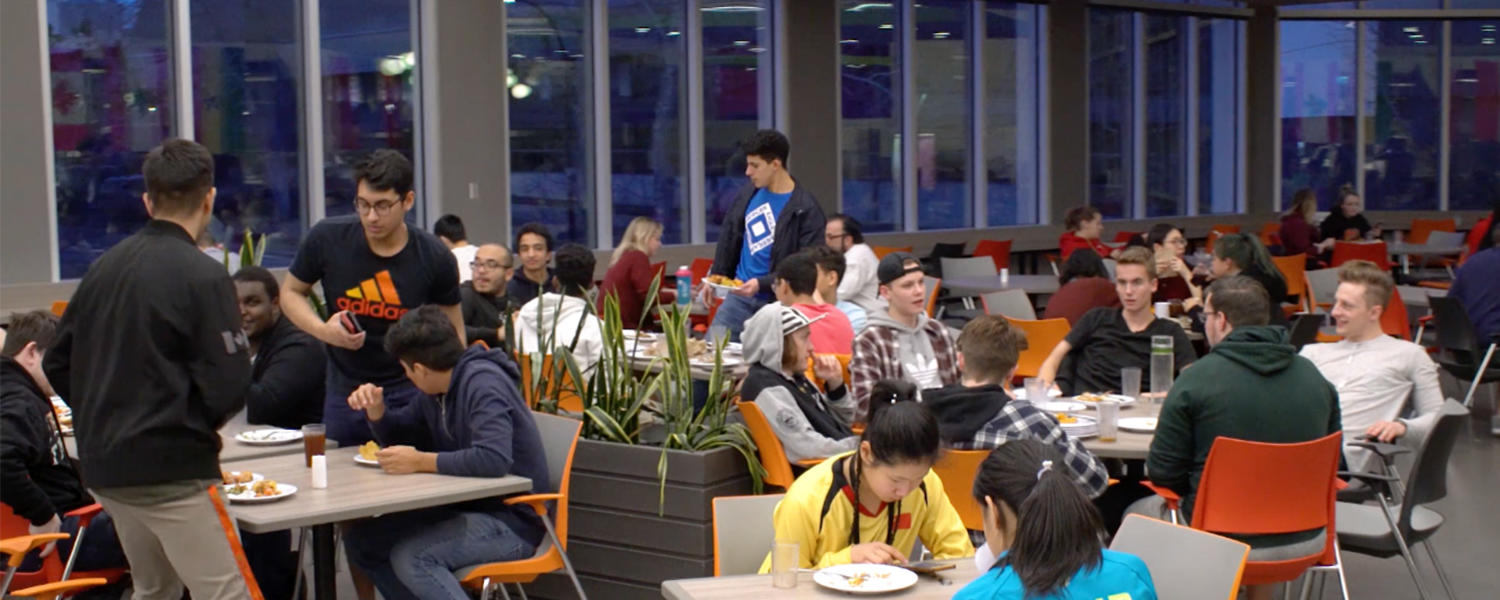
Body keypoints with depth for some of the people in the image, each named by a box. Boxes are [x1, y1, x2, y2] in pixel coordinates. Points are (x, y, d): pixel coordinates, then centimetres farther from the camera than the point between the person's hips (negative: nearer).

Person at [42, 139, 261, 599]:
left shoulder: (103, 268, 7)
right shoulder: (203, 276, -13)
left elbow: (57, 364, 13)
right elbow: (229, 385, -16)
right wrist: (199, 423, 4)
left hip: (102, 466, 8)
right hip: (174, 471, -8)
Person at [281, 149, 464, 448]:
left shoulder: (434, 258, -9)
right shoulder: (327, 239, -9)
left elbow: (453, 333, 2)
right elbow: (290, 292, 7)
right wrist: (323, 330, -13)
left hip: (410, 392, -2)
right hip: (344, 392, 2)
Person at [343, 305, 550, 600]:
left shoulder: (483, 383, -19)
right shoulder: (435, 392, 9)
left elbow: (494, 459, -33)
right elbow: (399, 437, 26)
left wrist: (420, 461, -23)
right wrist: (376, 408, 4)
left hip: (512, 521, -10)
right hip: (465, 508, 10)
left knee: (410, 558, -29)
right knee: (360, 540, 5)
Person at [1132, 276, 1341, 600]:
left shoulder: (1196, 379, -14)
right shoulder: (1314, 377, 0)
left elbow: (1162, 473, -9)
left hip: (1224, 546, -5)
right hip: (1307, 540, 5)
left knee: (1139, 513, 22)